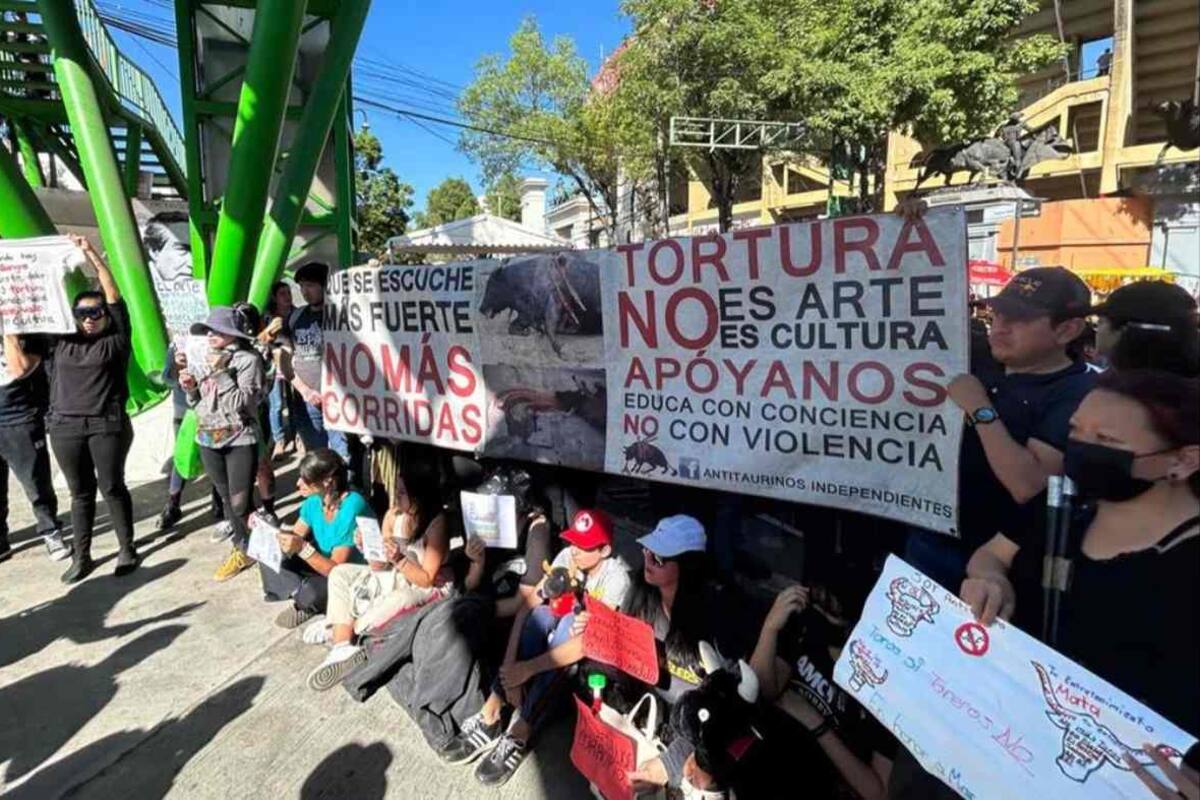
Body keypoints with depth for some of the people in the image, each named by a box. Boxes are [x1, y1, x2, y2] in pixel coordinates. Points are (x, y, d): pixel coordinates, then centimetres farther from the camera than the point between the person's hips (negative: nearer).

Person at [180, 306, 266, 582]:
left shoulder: (248, 359, -12)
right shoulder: (204, 359, 8)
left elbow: (240, 404, -19)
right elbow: (197, 403, 15)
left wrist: (221, 373, -19)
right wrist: (190, 388, -4)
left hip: (240, 440, -6)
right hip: (208, 440, 7)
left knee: (240, 503, -4)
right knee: (227, 500, 15)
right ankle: (243, 548, 29)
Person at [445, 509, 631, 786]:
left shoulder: (617, 575, -29)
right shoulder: (566, 557, -16)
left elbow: (589, 640, -37)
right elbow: (527, 606, -22)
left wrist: (527, 668, -38)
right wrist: (509, 666, -33)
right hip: (557, 632, 4)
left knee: (570, 621, -35)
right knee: (541, 614, -28)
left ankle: (518, 736, -33)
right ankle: (491, 716, -25)